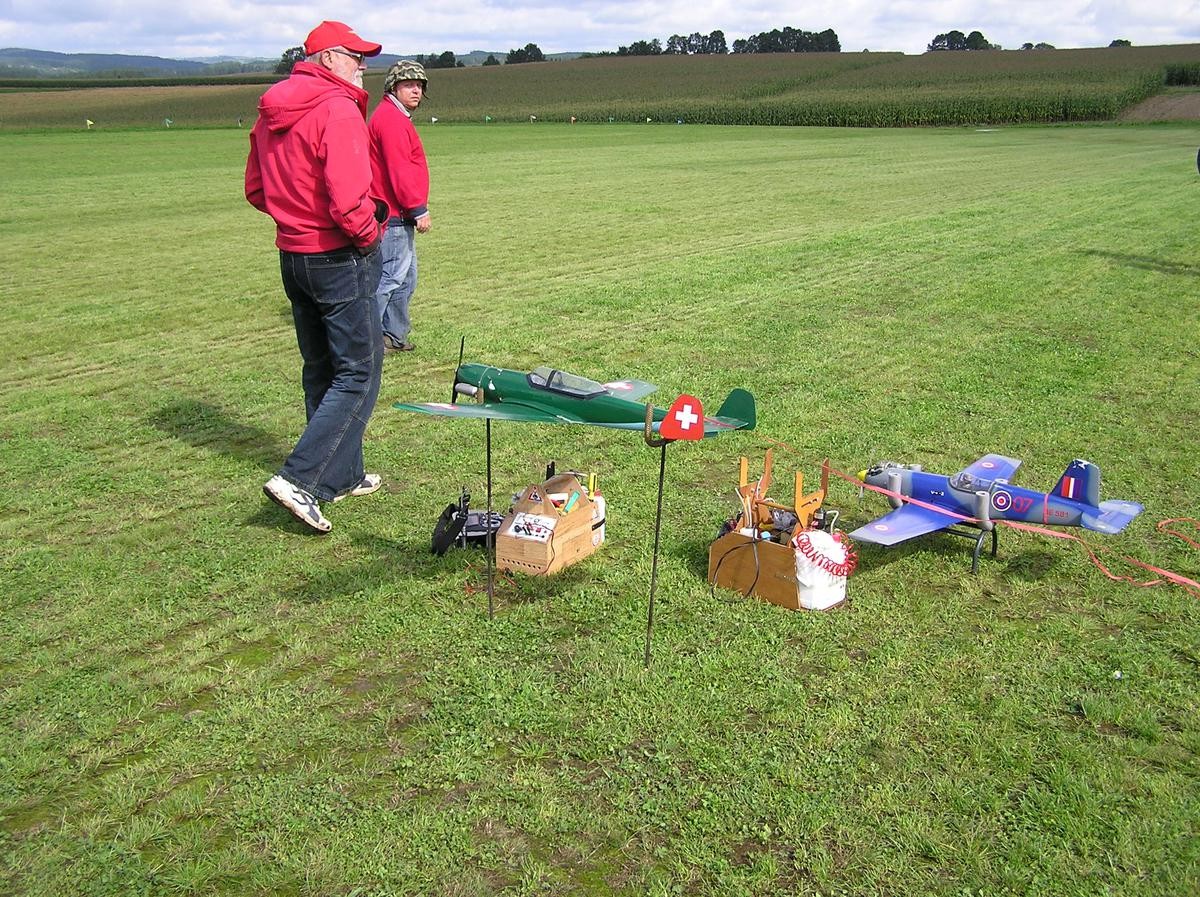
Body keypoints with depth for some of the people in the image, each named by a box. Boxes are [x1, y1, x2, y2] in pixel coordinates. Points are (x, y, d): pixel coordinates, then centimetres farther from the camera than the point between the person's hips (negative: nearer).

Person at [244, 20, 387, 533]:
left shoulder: (271, 113, 11)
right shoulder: (337, 109, -16)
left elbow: (256, 191, 15)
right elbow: (348, 201, -25)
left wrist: (297, 214, 12)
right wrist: (368, 235, -8)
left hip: (292, 255, 9)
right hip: (340, 257, -9)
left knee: (321, 370, 16)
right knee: (358, 371, -1)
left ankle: (342, 476, 27)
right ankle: (299, 479, -7)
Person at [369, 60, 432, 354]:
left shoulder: (397, 117, 19)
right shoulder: (391, 118, -14)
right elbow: (399, 170, -21)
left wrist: (416, 207, 18)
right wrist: (419, 209, -20)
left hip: (399, 215, 11)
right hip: (394, 216, -11)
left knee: (405, 278, 17)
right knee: (392, 276, -10)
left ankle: (396, 336, 26)